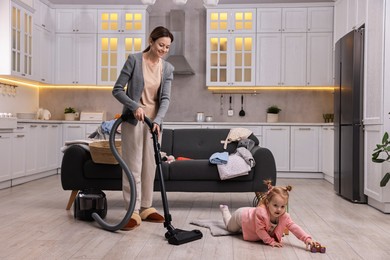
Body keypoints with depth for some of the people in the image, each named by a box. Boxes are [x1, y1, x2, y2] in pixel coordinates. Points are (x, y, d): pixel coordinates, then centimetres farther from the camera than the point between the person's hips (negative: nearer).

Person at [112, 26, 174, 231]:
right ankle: (133, 212, 0)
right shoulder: (134, 60, -8)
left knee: (150, 166, 8)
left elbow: (165, 98, -3)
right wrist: (135, 106, -22)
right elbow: (117, 90, -8)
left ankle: (146, 208, 19)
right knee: (133, 166, -5)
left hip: (154, 122, 5)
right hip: (133, 120, -4)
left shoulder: (168, 68, 4)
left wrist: (157, 120, -19)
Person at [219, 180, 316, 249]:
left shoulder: (284, 217, -32)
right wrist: (271, 241, -43)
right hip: (241, 215, -4)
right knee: (231, 228, 30)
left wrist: (307, 239, -47)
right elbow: (260, 230, -41)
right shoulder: (260, 212, -49)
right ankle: (224, 210, 49)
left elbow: (294, 227, -35)